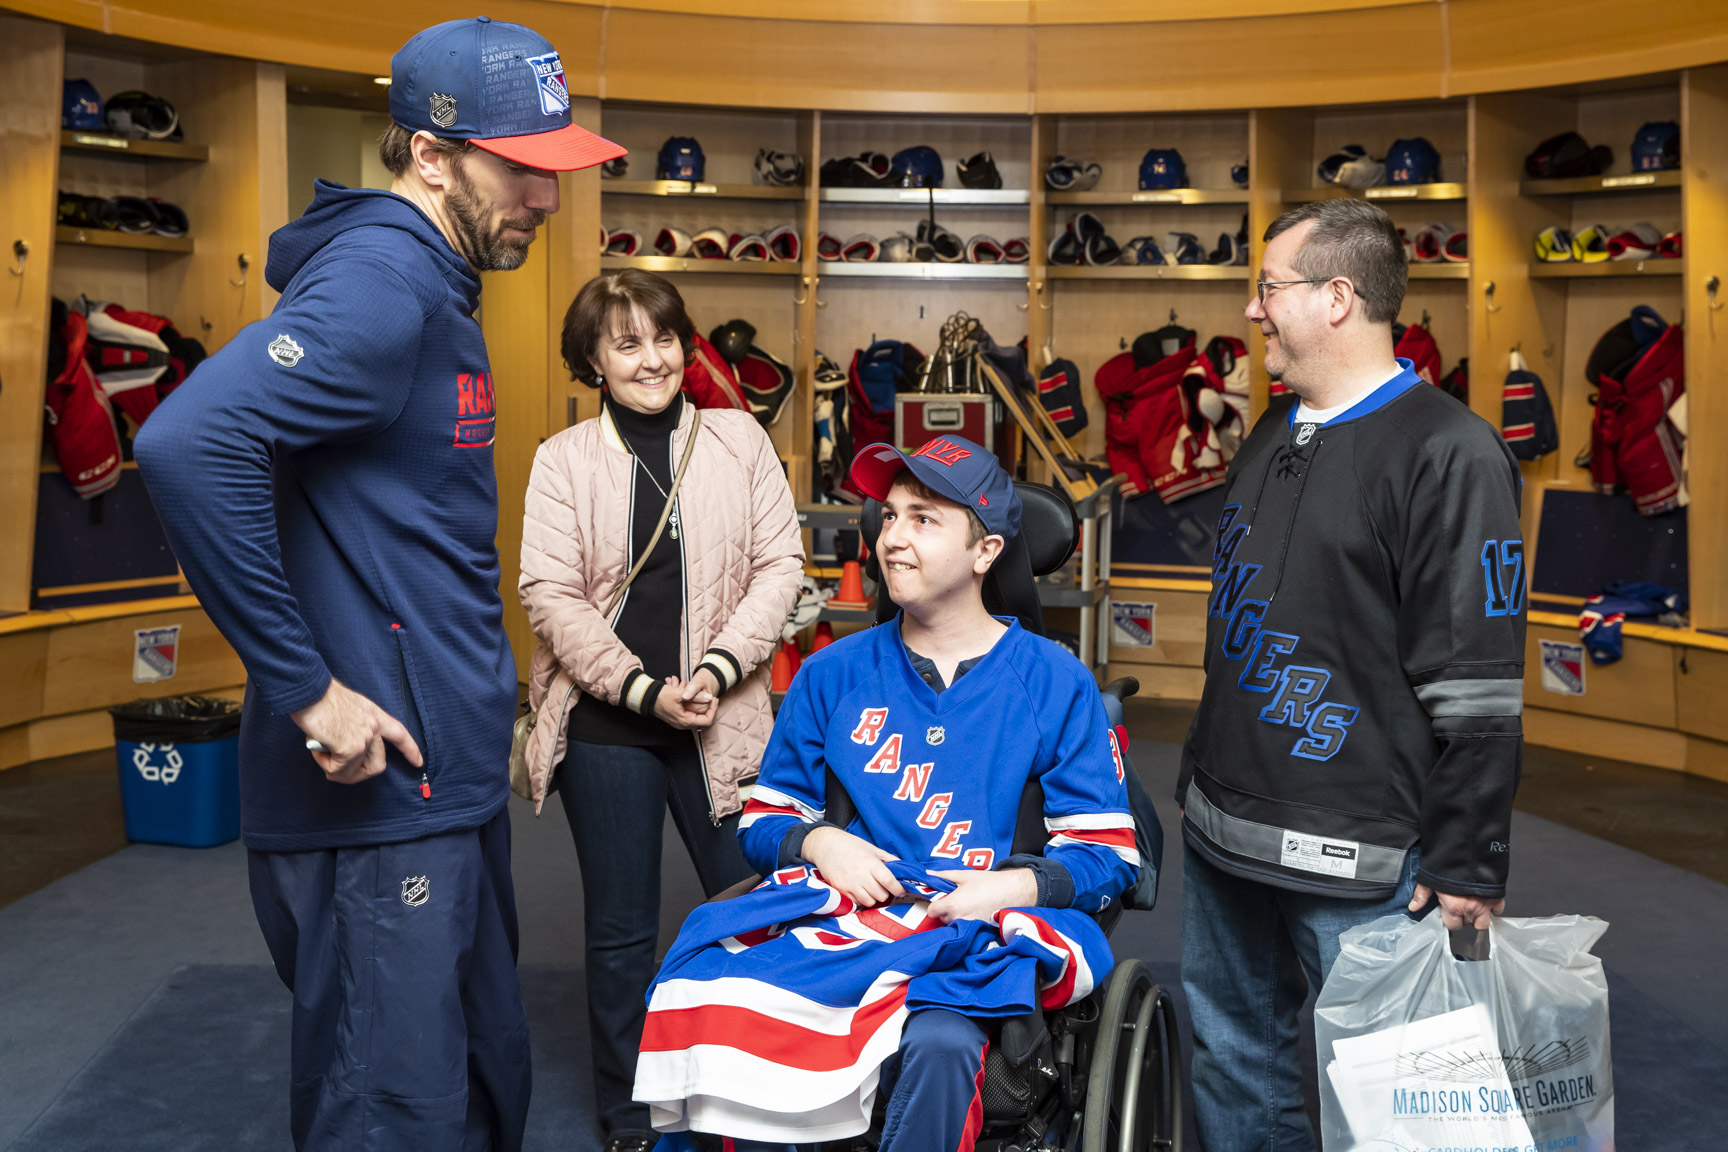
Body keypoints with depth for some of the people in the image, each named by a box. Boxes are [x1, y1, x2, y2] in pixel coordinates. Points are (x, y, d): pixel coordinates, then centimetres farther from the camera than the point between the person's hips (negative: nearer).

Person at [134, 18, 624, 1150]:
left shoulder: (440, 287, 14)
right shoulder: (380, 284, -17)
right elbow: (187, 443, -32)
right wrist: (307, 691, -26)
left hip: (454, 783, 10)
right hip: (379, 796, -10)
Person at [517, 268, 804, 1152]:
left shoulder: (739, 439, 3)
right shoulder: (563, 459, -1)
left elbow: (779, 564, 1)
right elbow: (549, 594, -7)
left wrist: (717, 669, -11)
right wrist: (645, 691, -14)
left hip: (721, 719, 1)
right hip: (605, 723, -1)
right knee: (620, 930, 11)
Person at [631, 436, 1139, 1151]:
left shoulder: (1056, 682, 6)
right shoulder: (833, 675, 14)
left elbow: (1109, 856, 4)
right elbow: (763, 818, 18)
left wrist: (1015, 884, -14)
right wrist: (818, 841, -4)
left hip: (980, 935, -2)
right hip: (840, 914, 3)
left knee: (939, 1042, -37)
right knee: (719, 998, -29)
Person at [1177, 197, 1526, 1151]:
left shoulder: (1447, 451, -12)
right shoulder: (1273, 436, 13)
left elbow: (1478, 685, -14)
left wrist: (1465, 869, -13)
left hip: (1354, 861, -7)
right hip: (1220, 827, 8)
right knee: (1231, 1057, 18)